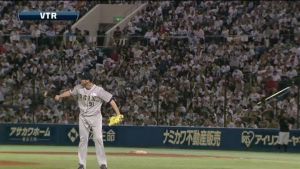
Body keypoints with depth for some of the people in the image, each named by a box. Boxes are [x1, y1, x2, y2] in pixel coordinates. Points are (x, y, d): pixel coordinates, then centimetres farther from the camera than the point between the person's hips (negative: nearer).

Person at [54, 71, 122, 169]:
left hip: (95, 117, -4)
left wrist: (118, 114, -26)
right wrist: (59, 96, -1)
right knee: (83, 139, 5)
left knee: (98, 139, -10)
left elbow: (111, 100, -17)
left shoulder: (99, 90, -17)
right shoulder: (79, 88, -3)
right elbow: (70, 92, 14)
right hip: (83, 117, 4)